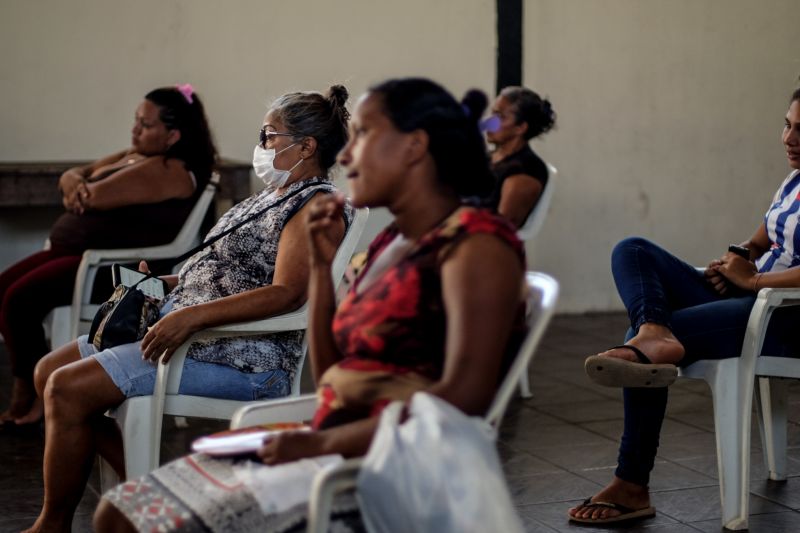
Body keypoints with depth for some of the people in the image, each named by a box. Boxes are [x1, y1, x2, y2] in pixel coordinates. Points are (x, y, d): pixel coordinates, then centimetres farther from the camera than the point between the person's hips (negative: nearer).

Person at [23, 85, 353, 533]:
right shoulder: (272, 197, 20)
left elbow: (286, 293, -24)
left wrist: (190, 316, -31)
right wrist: (162, 283, 13)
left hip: (239, 358, -11)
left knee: (69, 390, -18)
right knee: (51, 371, 7)